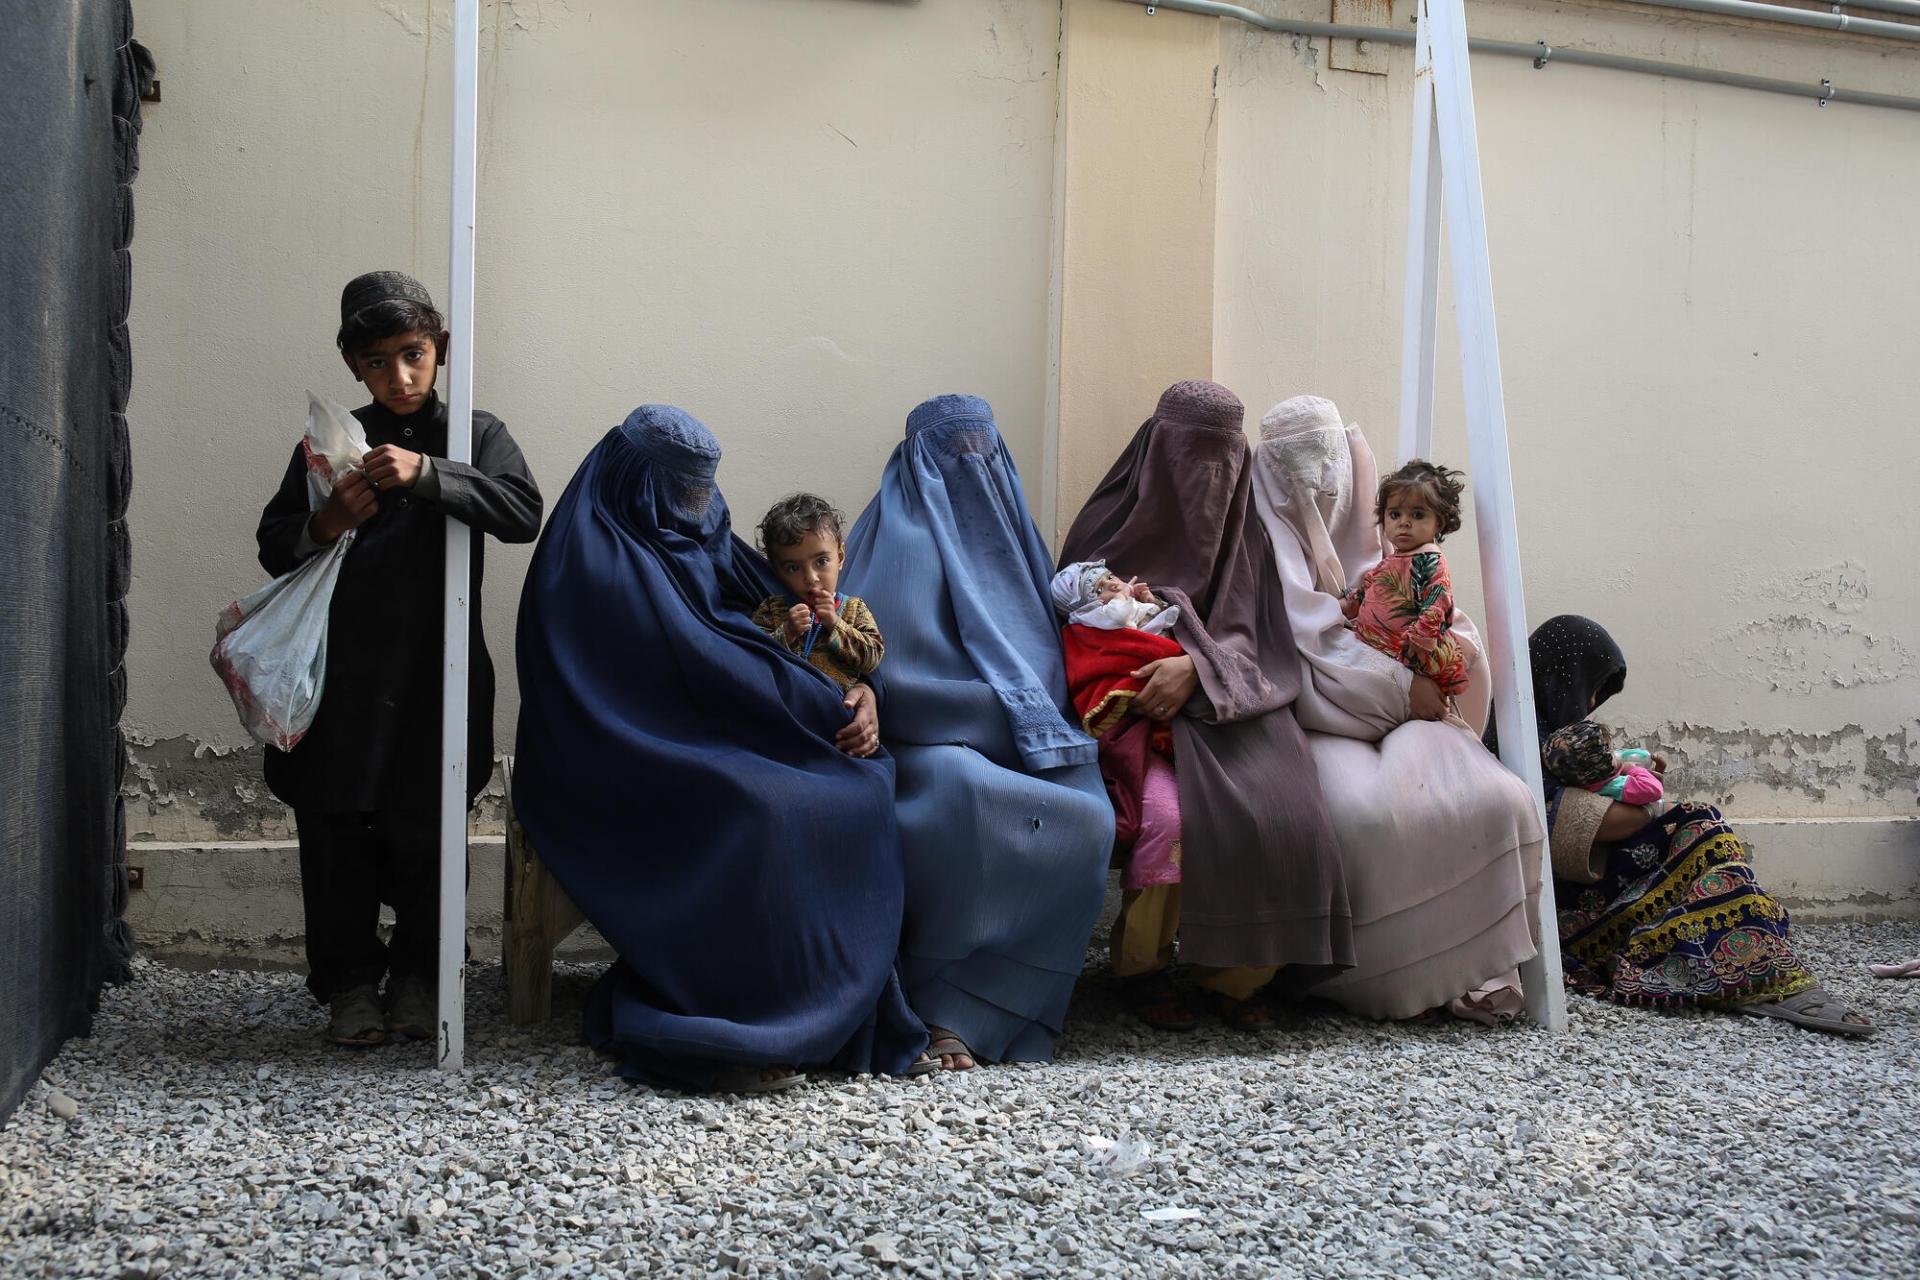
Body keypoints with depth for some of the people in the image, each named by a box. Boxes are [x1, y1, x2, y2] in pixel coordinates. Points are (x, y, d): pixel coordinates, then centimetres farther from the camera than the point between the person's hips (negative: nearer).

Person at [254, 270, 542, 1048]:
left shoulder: (475, 435, 4)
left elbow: (523, 513, -14)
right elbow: (274, 547, 10)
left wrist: (425, 474, -24)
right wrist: (324, 525, -12)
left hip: (436, 677, -1)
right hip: (342, 677, 2)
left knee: (425, 830, 2)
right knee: (336, 830, 3)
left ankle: (415, 976, 21)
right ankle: (350, 983, 17)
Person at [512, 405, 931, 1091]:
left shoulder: (701, 542, 16)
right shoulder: (601, 559, -10)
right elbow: (702, 667, -18)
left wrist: (860, 690, -7)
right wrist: (831, 704, -15)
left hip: (709, 748, 8)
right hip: (631, 768, -8)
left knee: (861, 790, -15)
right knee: (758, 810, -34)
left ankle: (847, 1009, -15)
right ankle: (728, 1033, -24)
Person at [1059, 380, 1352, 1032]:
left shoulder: (1244, 532, 12)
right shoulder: (1112, 523, 5)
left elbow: (1246, 638, 1)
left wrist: (1197, 668, -20)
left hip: (1228, 703, 3)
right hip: (1138, 700, -3)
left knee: (1279, 805, -24)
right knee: (1191, 808, -31)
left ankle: (1237, 972, -5)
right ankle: (1143, 963, -9)